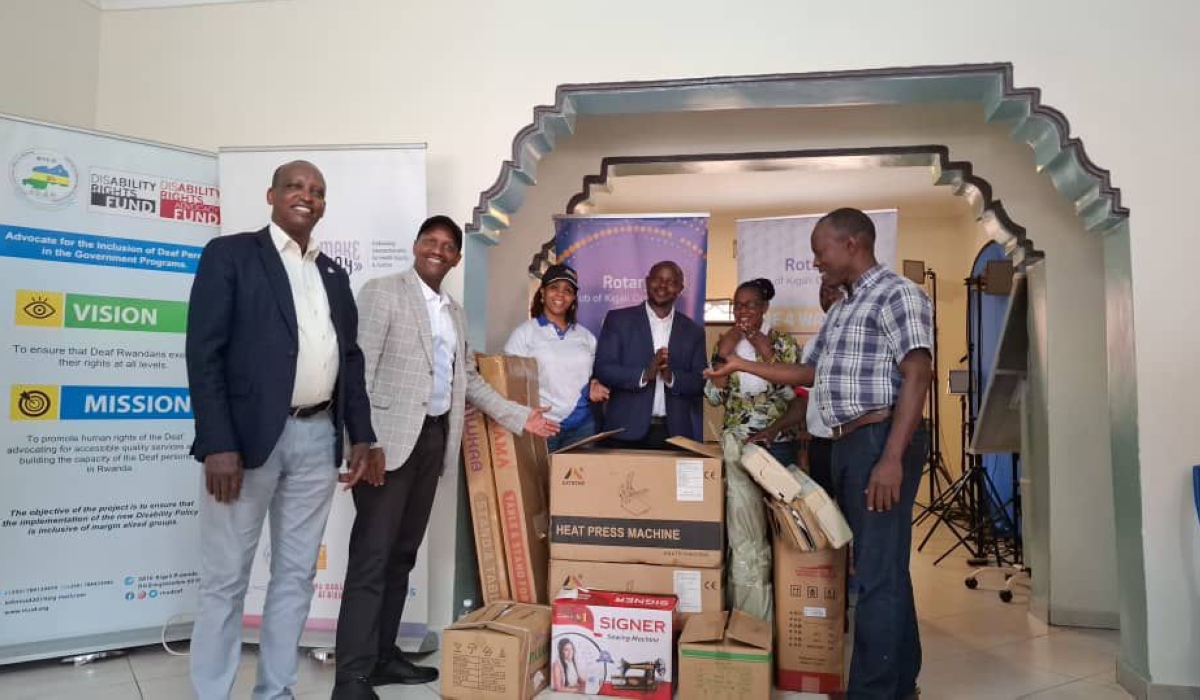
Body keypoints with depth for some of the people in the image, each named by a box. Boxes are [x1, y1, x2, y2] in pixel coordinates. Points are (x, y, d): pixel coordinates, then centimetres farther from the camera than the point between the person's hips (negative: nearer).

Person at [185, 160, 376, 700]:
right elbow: (204, 351, -8)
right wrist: (217, 444, -16)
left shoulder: (333, 274, 16)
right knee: (225, 579, 4)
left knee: (296, 574, 12)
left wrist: (360, 434, 9)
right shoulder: (230, 254, 0)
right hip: (248, 436, -5)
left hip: (317, 439, 6)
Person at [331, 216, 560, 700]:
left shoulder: (454, 311, 18)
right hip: (391, 439, -7)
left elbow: (468, 378, 20)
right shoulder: (383, 292, -3)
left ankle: (383, 657, 23)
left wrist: (517, 416, 12)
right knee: (371, 557, -7)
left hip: (434, 439, 7)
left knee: (403, 554, 12)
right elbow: (358, 369, -11)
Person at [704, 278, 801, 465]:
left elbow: (790, 393, -12)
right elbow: (714, 397, -2)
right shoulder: (724, 343, 5)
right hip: (734, 443, 2)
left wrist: (766, 352, -15)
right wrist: (723, 354, -10)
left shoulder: (784, 342, -1)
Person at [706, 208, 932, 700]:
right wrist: (744, 366, 22)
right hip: (848, 444, 9)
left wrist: (892, 458, -25)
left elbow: (917, 376, -18)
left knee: (877, 573, -6)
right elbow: (810, 373, 25)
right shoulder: (842, 308, 19)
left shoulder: (897, 294, -9)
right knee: (880, 566, 15)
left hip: (882, 440, -9)